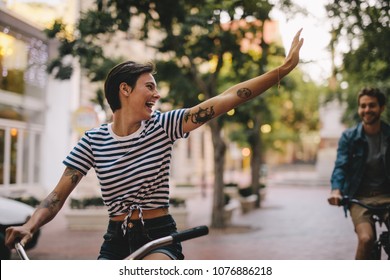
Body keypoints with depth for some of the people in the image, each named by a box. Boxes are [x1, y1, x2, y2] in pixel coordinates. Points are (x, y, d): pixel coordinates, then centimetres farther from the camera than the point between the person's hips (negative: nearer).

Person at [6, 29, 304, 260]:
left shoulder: (163, 125, -6)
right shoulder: (93, 140, -3)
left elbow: (227, 98, -11)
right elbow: (59, 194, -4)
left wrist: (284, 68, -15)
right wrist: (30, 226, -24)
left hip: (160, 237, -2)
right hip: (117, 239, 2)